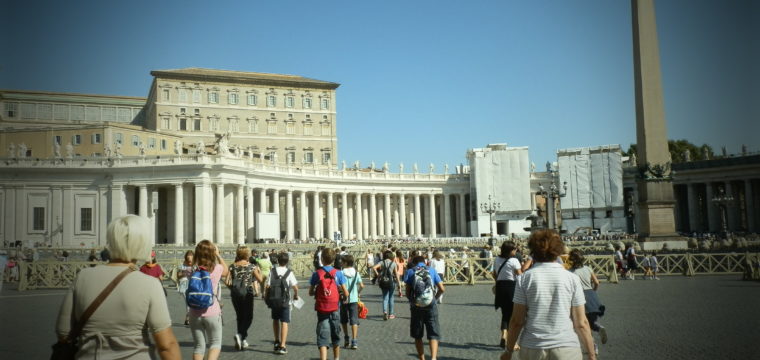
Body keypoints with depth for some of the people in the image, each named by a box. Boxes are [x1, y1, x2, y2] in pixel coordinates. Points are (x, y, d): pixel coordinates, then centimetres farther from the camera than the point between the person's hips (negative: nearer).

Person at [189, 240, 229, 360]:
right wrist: (218, 254, 21)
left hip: (195, 314, 2)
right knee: (216, 343, 13)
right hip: (212, 313, -2)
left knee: (199, 346, 14)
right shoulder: (217, 269, -6)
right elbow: (226, 271, 15)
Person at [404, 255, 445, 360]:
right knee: (433, 335, 0)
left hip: (416, 307, 0)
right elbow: (442, 289, 4)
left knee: (417, 336, 15)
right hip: (431, 305, 0)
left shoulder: (410, 272, 7)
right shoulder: (432, 271, 11)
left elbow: (407, 292, 1)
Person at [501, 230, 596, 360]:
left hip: (532, 349, 1)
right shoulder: (572, 279, -2)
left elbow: (517, 321, -3)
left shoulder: (525, 278, -3)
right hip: (566, 349, 0)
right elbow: (581, 323, -2)